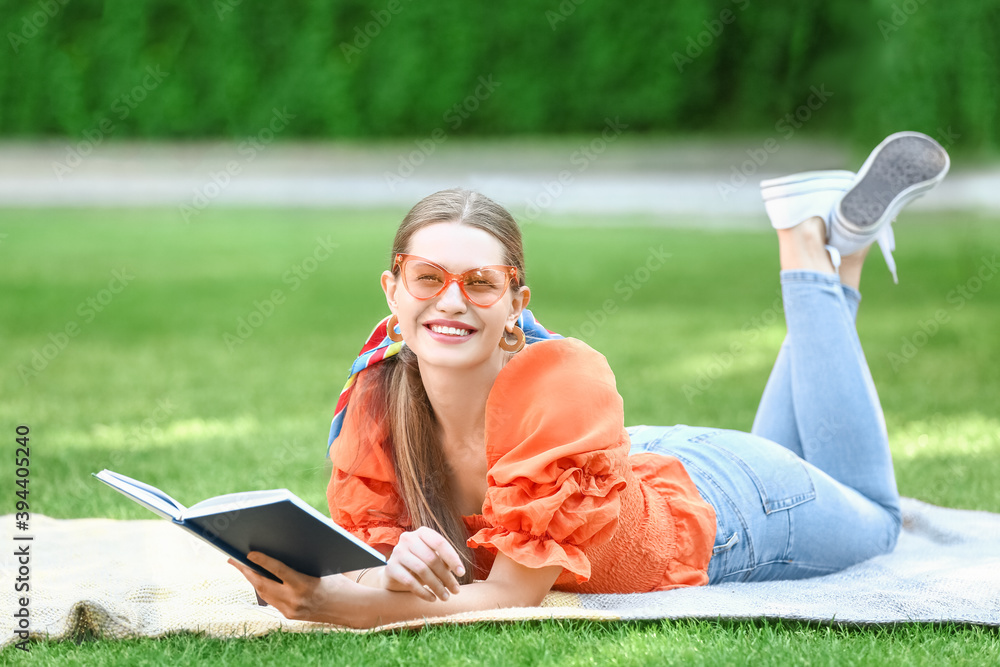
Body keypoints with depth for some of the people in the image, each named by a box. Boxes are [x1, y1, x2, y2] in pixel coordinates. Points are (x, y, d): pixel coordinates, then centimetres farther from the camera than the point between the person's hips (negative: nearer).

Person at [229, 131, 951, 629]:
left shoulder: (563, 379, -44)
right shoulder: (377, 398, -30)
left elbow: (513, 592, -42)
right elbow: (361, 536, -22)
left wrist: (355, 605, -55)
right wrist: (393, 562, -46)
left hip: (718, 502, -4)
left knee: (872, 519, 29)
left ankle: (815, 250, 31)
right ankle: (828, 261, 41)